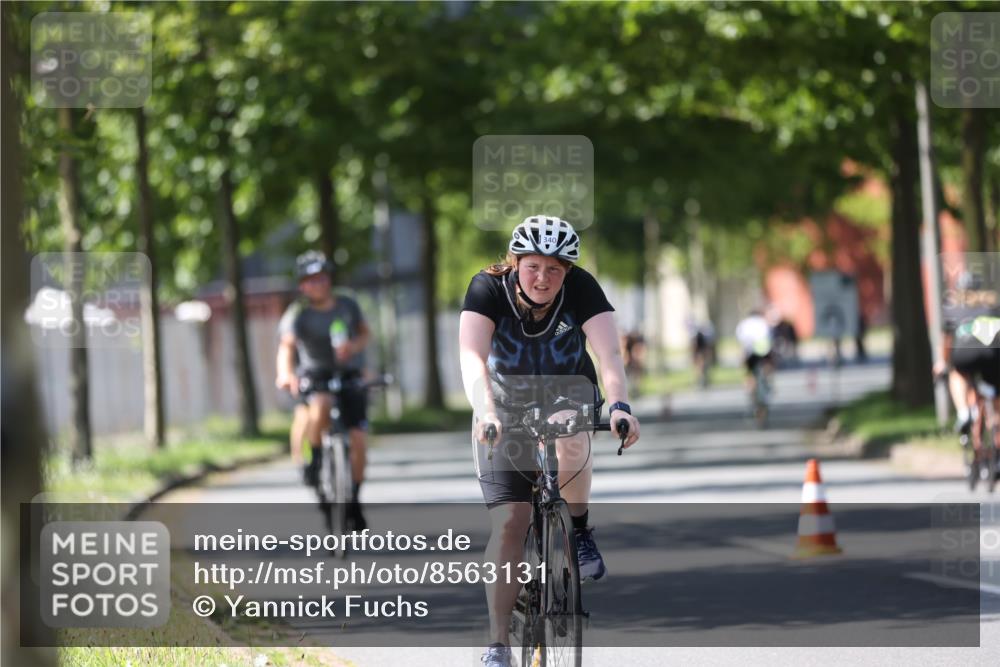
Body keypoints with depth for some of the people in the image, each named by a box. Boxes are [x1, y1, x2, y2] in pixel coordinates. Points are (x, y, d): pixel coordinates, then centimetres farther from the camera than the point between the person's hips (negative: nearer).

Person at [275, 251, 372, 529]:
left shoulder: (347, 306, 3)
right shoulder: (297, 314, -8)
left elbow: (365, 333, 15)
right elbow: (286, 346, -23)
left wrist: (354, 345, -9)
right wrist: (285, 373, -44)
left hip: (349, 375, 3)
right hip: (315, 374, -3)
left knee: (357, 439, -9)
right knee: (321, 406, -39)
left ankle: (354, 503, 7)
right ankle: (314, 460, -14)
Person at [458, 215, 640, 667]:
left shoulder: (582, 289, -21)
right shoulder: (488, 288, -23)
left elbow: (609, 353, -33)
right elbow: (472, 357, -35)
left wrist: (619, 404, -51)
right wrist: (485, 412, -53)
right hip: (506, 404, 0)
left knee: (570, 443, -36)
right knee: (508, 523, -12)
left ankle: (579, 532, -9)